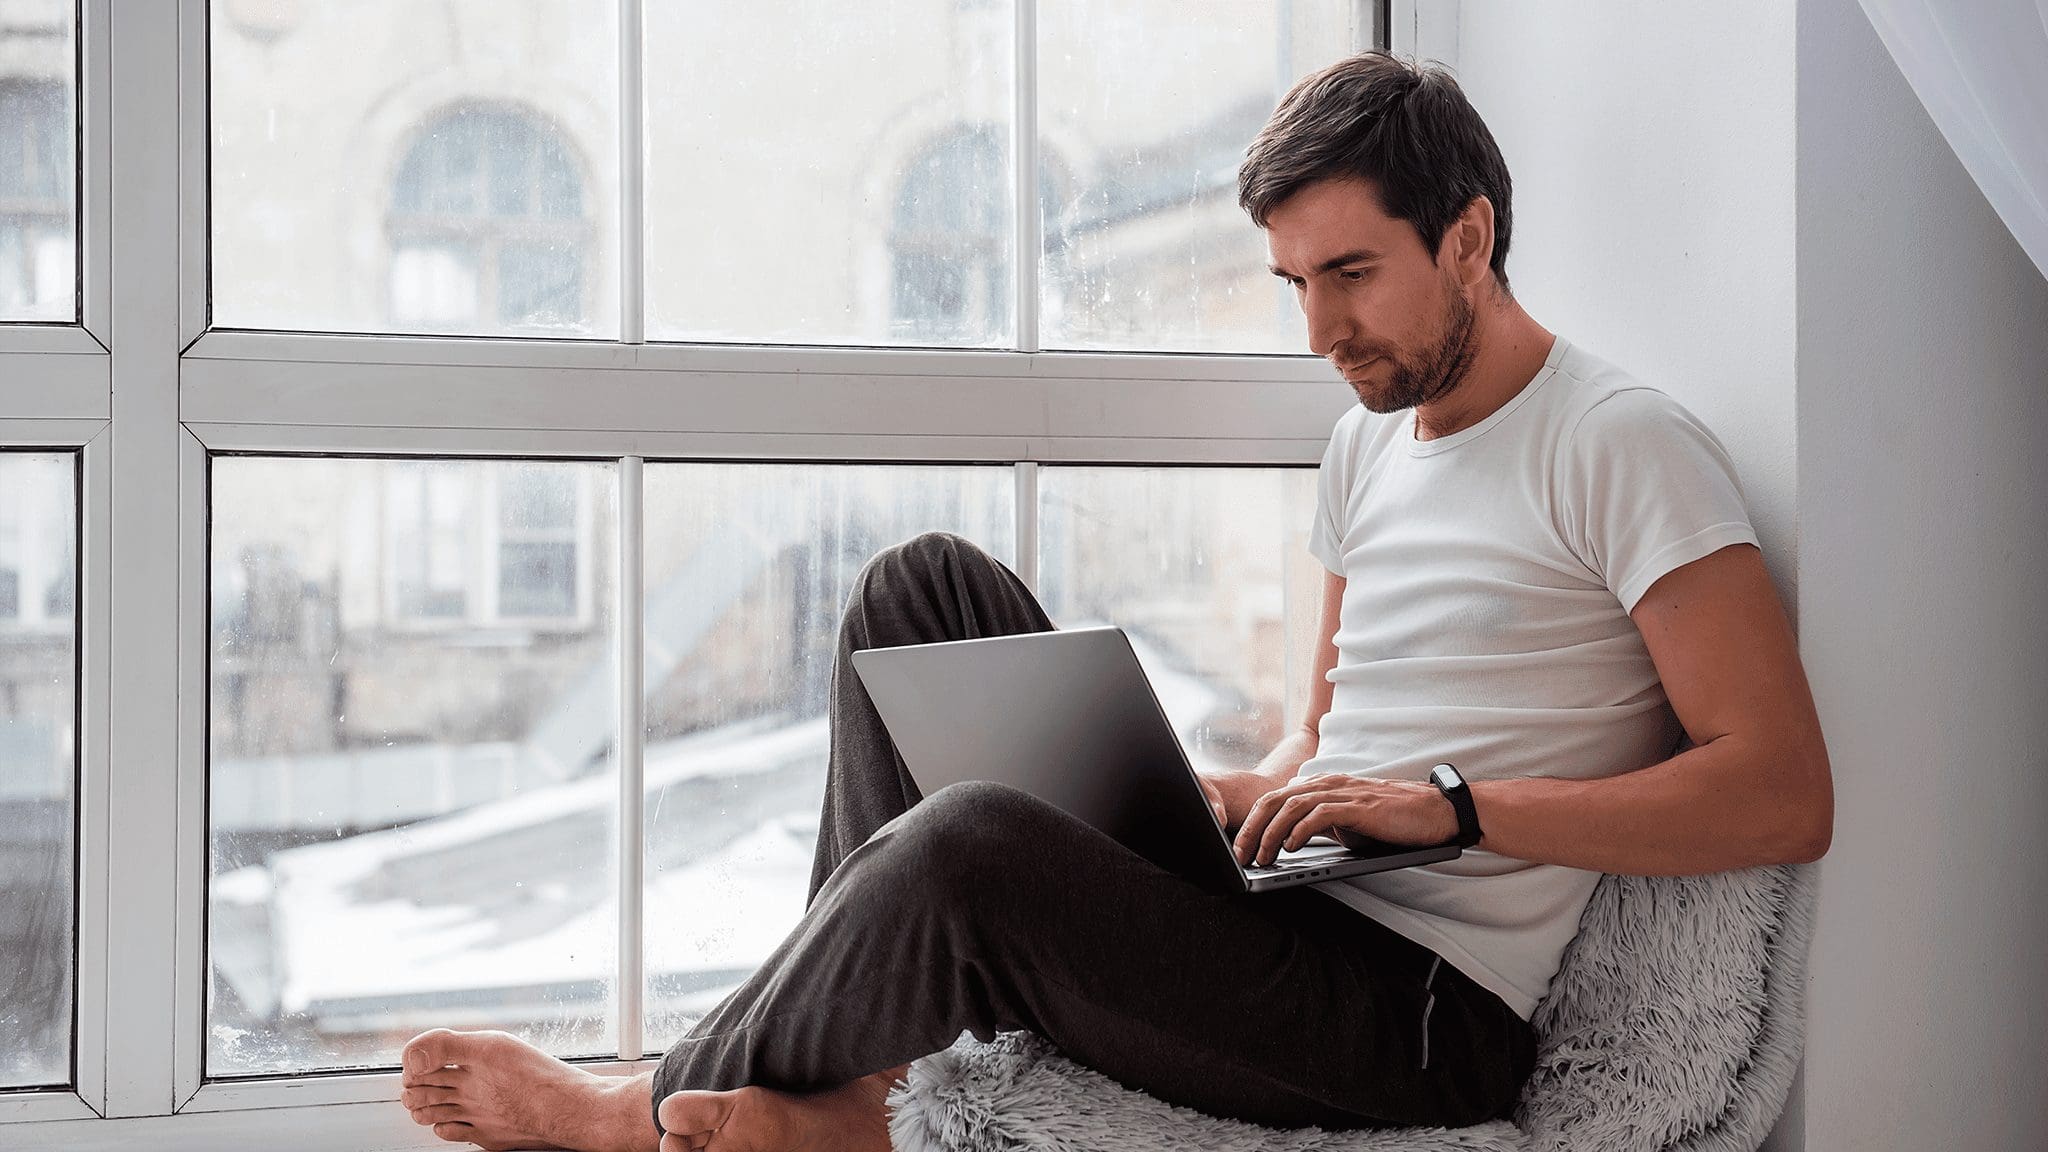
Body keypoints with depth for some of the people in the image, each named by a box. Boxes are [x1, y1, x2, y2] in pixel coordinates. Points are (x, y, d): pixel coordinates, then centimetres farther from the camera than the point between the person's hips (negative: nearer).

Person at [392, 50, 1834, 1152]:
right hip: (1288, 909, 8)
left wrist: (1452, 805, -21)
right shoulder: (1368, 441, 16)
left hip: (1428, 1010, -8)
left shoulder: (1624, 445, -9)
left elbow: (1785, 796, -16)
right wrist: (1253, 794, 2)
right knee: (927, 587, 1)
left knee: (969, 843, -31)